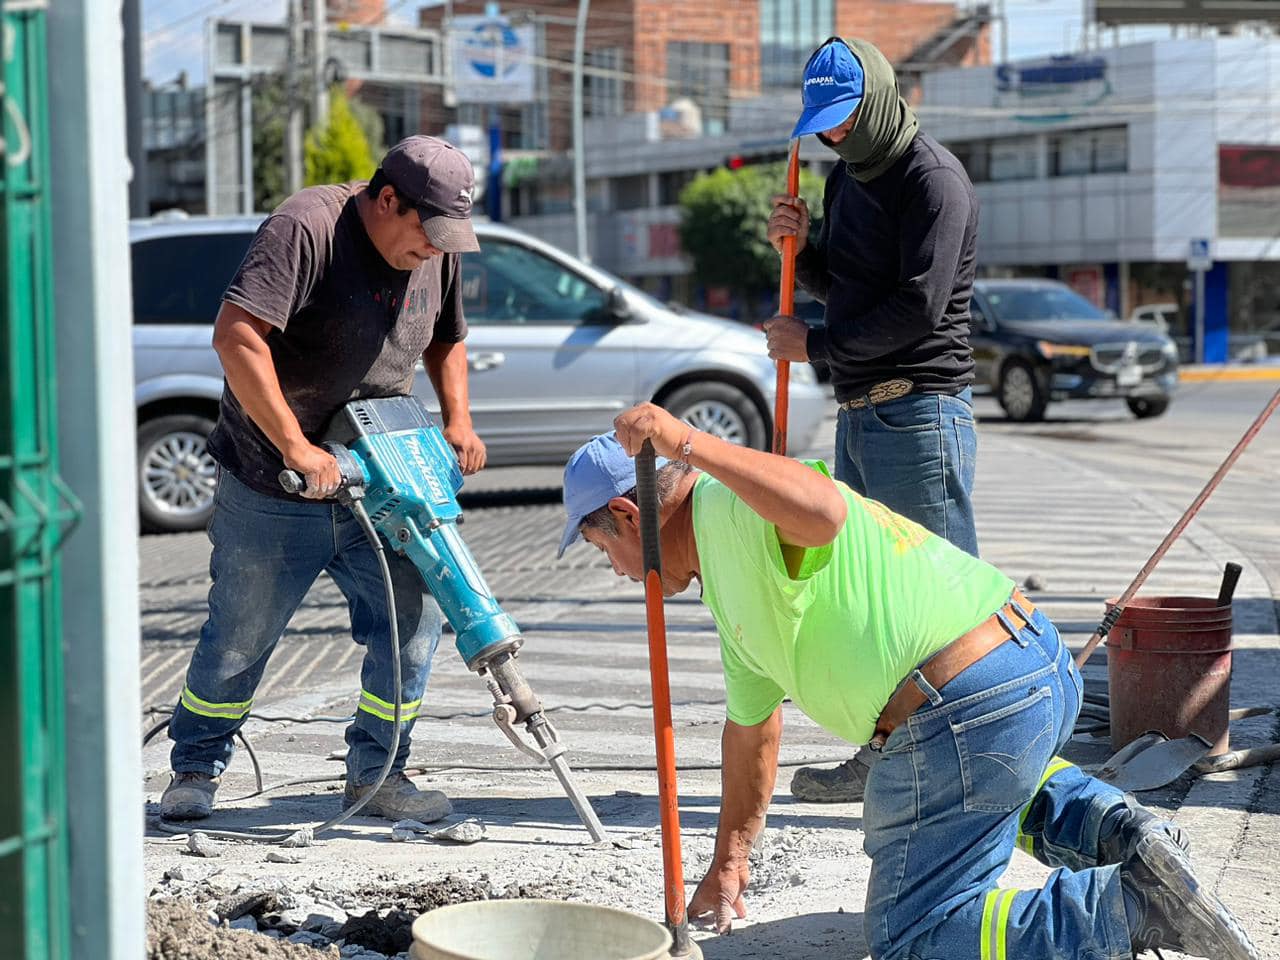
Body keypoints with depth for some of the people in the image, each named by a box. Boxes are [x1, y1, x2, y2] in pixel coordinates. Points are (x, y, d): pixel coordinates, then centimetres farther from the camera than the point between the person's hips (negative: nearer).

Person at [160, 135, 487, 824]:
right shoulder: (305, 228, -20)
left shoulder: (437, 251, 3)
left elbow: (446, 341, 22)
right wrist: (295, 447, -30)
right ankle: (195, 769, 28)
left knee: (412, 623, -2)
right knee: (240, 638, 7)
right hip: (272, 489, -5)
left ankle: (376, 773, 14)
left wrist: (457, 419, 5)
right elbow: (235, 337, -29)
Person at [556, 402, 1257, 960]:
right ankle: (1119, 831, 15)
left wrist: (687, 442, -32)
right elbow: (751, 727, 34)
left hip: (964, 719, -11)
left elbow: (824, 511, -34)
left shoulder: (732, 507, -8)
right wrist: (729, 861, 41)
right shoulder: (728, 577, 25)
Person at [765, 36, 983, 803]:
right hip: (861, 415, 9)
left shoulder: (934, 179, -12)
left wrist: (815, 345, -10)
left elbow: (917, 309, -19)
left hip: (921, 410, -9)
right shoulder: (849, 177, 17)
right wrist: (802, 248, 5)